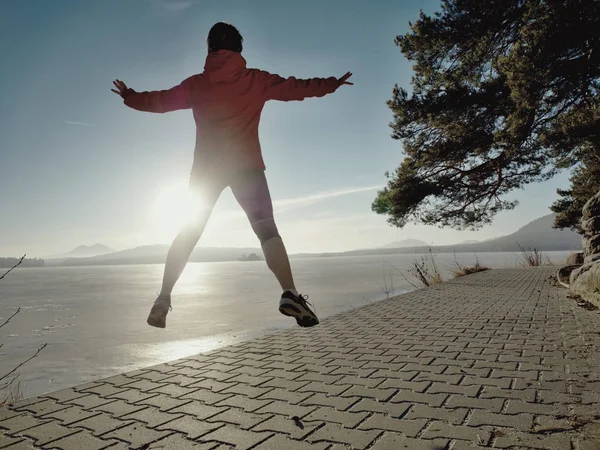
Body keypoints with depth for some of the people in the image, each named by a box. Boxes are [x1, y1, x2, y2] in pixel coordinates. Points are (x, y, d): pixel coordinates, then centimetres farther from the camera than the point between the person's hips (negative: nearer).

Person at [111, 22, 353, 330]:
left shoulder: (196, 83, 12)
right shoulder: (256, 80, 8)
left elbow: (161, 101, 21)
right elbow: (295, 88, 14)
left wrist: (130, 97, 41)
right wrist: (332, 84, 28)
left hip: (206, 167, 2)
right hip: (246, 166, -2)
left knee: (187, 234, 10)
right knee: (266, 229, -3)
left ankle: (163, 299, 9)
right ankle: (290, 294, -18)